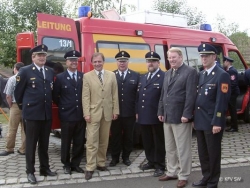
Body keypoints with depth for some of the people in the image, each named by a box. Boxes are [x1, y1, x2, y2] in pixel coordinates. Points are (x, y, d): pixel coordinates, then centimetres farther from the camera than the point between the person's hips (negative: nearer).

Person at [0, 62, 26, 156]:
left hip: (15, 106, -3)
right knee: (25, 129, 9)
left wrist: (11, 106, 8)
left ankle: (9, 149, 15)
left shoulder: (12, 79, -7)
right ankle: (23, 149, 15)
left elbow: (8, 96, -7)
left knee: (12, 129, 6)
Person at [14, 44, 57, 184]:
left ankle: (45, 168, 24)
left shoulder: (50, 72, 10)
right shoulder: (25, 71, -6)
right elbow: (18, 92, -1)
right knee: (31, 144, 3)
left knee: (44, 143, 13)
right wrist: (23, 107, 6)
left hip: (47, 114, 5)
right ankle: (30, 171, 13)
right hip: (32, 114, -4)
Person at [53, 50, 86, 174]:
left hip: (81, 115, 3)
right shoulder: (60, 78, -2)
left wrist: (85, 109, 5)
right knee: (66, 142, 8)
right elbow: (55, 96, 3)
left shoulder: (84, 77, 5)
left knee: (79, 142, 9)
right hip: (66, 115, -2)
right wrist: (63, 107, 4)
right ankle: (66, 165, 22)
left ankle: (75, 164, 23)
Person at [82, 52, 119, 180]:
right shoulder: (87, 76, 0)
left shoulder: (111, 75, 6)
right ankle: (90, 168, 1)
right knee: (92, 141, -4)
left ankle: (101, 163, 23)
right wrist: (86, 113, -11)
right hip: (93, 113, -3)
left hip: (107, 112, 3)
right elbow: (85, 96, -5)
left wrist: (115, 111, 2)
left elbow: (115, 94, 6)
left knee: (104, 141, 11)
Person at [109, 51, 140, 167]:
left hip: (130, 113, 1)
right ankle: (115, 158, 22)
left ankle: (126, 157, 26)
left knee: (128, 136, 12)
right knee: (115, 136, 9)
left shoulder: (136, 76, 4)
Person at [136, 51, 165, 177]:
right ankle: (151, 161, 30)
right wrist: (137, 112, 13)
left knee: (159, 142, 6)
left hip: (156, 116, -7)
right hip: (144, 116, 7)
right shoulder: (143, 77, 16)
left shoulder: (164, 77, -10)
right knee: (147, 141, 16)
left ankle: (160, 166, 16)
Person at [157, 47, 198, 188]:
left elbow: (191, 95, -15)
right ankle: (172, 172, 28)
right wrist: (161, 112, 13)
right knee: (170, 148, 16)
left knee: (182, 149, 1)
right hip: (167, 117, 8)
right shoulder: (167, 74, 17)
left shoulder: (190, 72, -8)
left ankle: (183, 176, 13)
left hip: (181, 117, -8)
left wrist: (186, 114, -19)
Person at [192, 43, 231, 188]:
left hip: (212, 122, -7)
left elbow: (222, 101, -16)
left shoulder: (222, 75, -11)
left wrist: (217, 122, -20)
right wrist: (195, 118, 14)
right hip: (200, 121, 8)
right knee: (202, 153, 16)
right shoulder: (201, 75, 13)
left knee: (213, 153, 5)